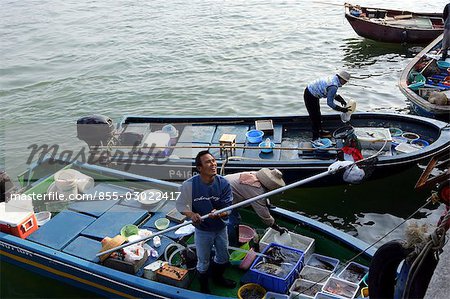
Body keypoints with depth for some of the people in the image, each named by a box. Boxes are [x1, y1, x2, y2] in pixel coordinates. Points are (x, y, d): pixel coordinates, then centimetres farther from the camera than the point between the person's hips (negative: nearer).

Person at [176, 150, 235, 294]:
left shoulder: (223, 183, -19)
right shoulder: (189, 185, -22)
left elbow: (228, 210, -16)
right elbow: (180, 205, -10)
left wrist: (219, 213, -38)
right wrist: (191, 214, -29)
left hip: (221, 228, 2)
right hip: (202, 230, -2)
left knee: (223, 258, 25)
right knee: (203, 262, 17)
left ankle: (217, 277, 56)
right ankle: (204, 286, 45)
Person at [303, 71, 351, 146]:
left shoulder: (334, 78, 1)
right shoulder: (334, 86, -28)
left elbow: (331, 94, 15)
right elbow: (329, 103, -23)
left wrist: (340, 99, 8)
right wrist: (341, 109, -17)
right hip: (310, 97, -11)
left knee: (318, 115, 24)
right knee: (315, 117, -4)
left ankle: (320, 131, 42)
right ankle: (315, 139, 3)